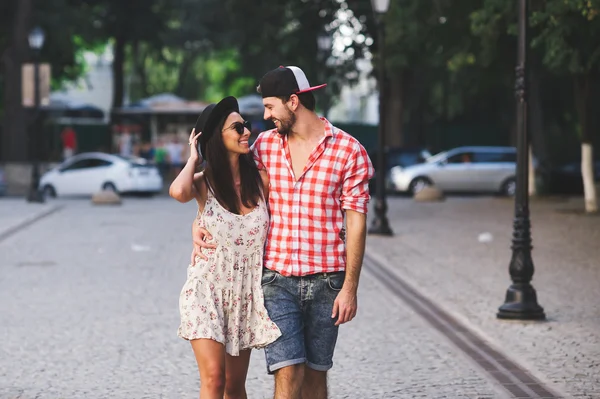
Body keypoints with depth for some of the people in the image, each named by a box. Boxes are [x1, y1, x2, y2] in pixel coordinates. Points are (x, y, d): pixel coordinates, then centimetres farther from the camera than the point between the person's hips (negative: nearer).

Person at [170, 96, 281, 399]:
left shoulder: (260, 180, 0)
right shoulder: (203, 183, -6)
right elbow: (178, 192, -30)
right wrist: (193, 158, -11)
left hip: (247, 294, 3)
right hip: (207, 291, -3)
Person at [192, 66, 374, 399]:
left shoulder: (348, 151, -5)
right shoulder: (265, 145, 5)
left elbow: (355, 222, -5)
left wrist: (350, 288, -8)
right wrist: (200, 224, -3)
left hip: (325, 282, -1)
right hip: (277, 280, 1)